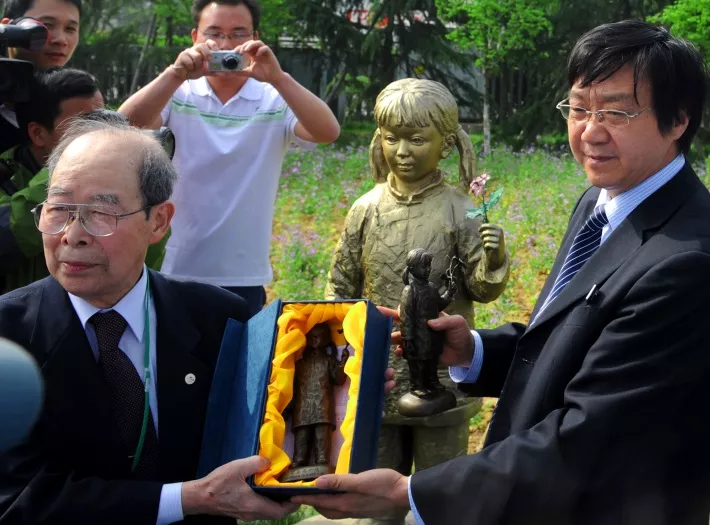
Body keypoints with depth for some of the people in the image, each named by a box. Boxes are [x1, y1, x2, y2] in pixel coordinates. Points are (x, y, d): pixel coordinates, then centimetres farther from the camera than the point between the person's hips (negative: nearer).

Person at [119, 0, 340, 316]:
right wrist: (176, 75, -30)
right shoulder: (175, 95, 0)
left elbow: (328, 132, -17)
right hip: (172, 273, 0)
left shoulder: (277, 101, -1)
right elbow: (125, 126, -16)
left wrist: (277, 78, -30)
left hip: (243, 279, 0)